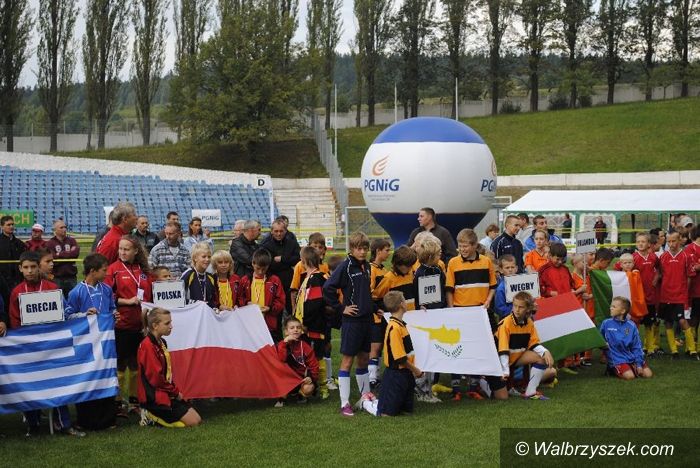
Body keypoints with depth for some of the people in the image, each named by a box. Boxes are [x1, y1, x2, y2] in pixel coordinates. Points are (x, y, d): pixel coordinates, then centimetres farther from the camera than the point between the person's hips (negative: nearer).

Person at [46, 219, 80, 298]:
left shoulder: (71, 241, 13)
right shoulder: (50, 243, 3)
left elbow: (76, 252, -3)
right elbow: (52, 257, -11)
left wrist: (61, 254, -5)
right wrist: (69, 253, -5)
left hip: (71, 277, 3)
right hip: (57, 278, -3)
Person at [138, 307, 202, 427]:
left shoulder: (161, 343, 11)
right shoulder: (147, 346, -19)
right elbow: (155, 378, -20)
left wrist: (175, 391, 3)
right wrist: (175, 392, -9)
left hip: (166, 393, 9)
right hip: (155, 397, -9)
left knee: (198, 419, 5)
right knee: (193, 422, -10)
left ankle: (154, 414, 10)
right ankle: (152, 417, -1)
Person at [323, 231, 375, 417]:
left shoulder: (366, 266, 8)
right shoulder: (345, 266, -12)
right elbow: (327, 289, -17)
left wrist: (371, 307, 13)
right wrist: (341, 308, -13)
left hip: (367, 318, 7)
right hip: (352, 320, -6)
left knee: (364, 358, 16)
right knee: (348, 360, -2)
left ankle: (366, 396, 27)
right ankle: (344, 403, 0)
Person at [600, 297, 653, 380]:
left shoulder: (631, 326, 2)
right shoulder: (606, 323, -3)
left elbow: (636, 347, 4)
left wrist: (639, 364, -3)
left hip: (631, 358, 3)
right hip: (617, 360, -3)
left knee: (648, 374, -11)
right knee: (630, 376, -25)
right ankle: (614, 370, 4)